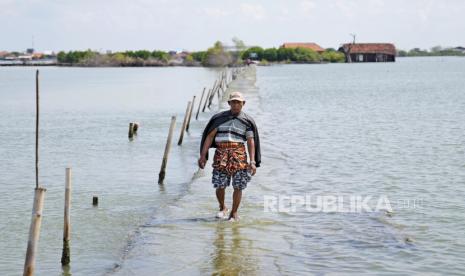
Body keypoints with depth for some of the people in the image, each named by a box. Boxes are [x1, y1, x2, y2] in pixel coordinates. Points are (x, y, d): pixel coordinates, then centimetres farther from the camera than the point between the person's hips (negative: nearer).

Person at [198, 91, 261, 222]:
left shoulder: (247, 121, 7)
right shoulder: (219, 118, 10)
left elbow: (251, 142, 1)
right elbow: (209, 136, 6)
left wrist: (252, 162, -9)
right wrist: (203, 155, -2)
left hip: (239, 154, 0)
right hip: (221, 154, 1)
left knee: (238, 186, -2)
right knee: (220, 185, -2)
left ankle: (234, 213, 14)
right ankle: (222, 208, 24)